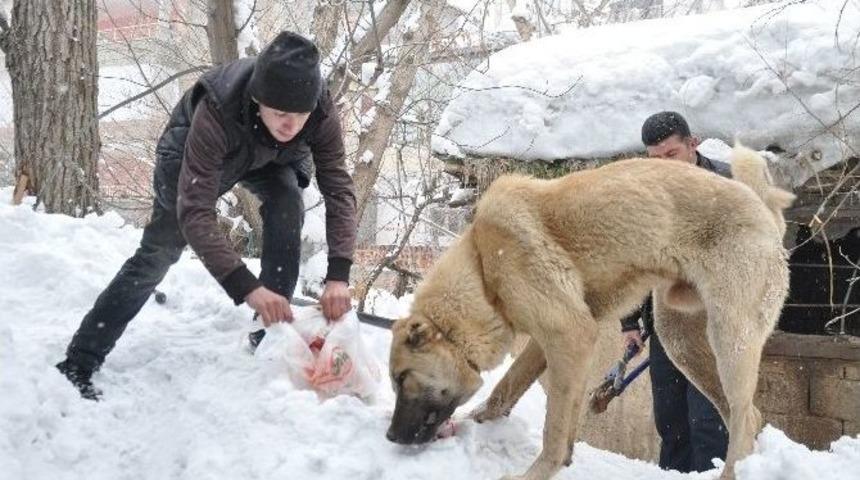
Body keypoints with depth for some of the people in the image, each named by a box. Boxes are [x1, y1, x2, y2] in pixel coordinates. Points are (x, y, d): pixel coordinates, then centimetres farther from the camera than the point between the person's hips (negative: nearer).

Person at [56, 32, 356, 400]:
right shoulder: (215, 113, -46)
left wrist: (338, 275, -46)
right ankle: (77, 365, -2)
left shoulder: (321, 113, -37)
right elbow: (194, 212, -48)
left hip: (272, 161, 3)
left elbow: (339, 190, -32)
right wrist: (246, 286, -57)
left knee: (287, 207, -27)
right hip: (193, 152, -3)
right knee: (158, 252, -7)